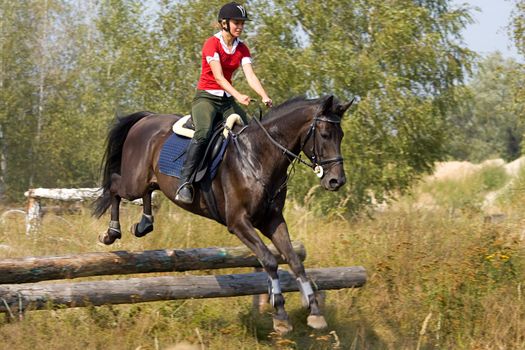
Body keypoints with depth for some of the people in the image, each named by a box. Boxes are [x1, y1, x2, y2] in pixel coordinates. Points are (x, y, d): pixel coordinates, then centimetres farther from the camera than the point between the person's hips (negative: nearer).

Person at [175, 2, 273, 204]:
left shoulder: (242, 49, 8)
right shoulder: (212, 44, -11)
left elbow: (250, 76, -3)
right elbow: (218, 76, -21)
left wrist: (264, 97, -22)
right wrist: (238, 96, -34)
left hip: (227, 100, 7)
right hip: (206, 97, -7)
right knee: (203, 133, -32)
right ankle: (184, 183, -33)